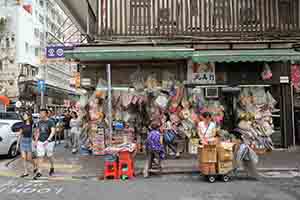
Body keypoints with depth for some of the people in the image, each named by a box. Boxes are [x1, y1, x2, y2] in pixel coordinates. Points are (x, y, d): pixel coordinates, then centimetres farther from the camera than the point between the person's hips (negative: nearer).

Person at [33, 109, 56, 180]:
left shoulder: (50, 122, -11)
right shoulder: (39, 122, 7)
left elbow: (53, 132, -22)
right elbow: (38, 132, 17)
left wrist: (48, 140, -34)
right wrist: (36, 141, 12)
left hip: (49, 142, -4)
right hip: (40, 142, 5)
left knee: (49, 156, 10)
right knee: (40, 156, -1)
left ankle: (52, 168, 34)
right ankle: (39, 172, 3)